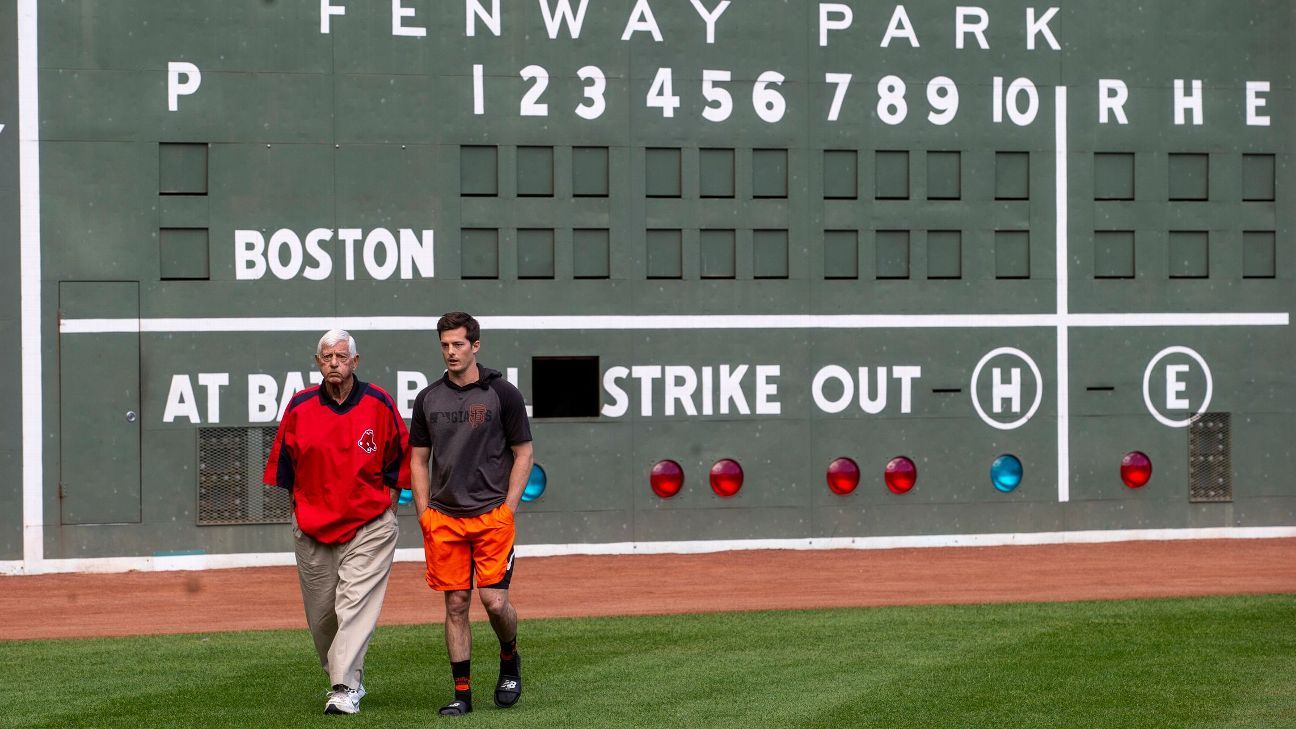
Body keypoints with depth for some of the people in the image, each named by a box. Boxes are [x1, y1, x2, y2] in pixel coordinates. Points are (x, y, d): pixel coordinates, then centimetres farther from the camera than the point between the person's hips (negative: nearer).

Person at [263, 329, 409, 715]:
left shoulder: (379, 404, -3)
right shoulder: (300, 407, 0)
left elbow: (401, 456, 8)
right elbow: (283, 462, 11)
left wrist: (389, 505, 4)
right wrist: (297, 509, 9)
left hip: (370, 527, -3)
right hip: (313, 527, 3)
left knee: (356, 604, -14)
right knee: (321, 614, 7)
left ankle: (345, 689, -18)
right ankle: (345, 678, 25)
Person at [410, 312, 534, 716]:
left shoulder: (503, 394, -1)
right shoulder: (428, 398, 9)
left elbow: (523, 454, 2)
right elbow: (418, 459, 15)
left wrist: (507, 508, -6)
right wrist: (425, 513, 5)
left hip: (492, 516, -3)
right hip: (444, 519, 3)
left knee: (494, 600, -10)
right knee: (455, 603, 3)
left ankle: (510, 659, 20)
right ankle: (462, 693, 8)